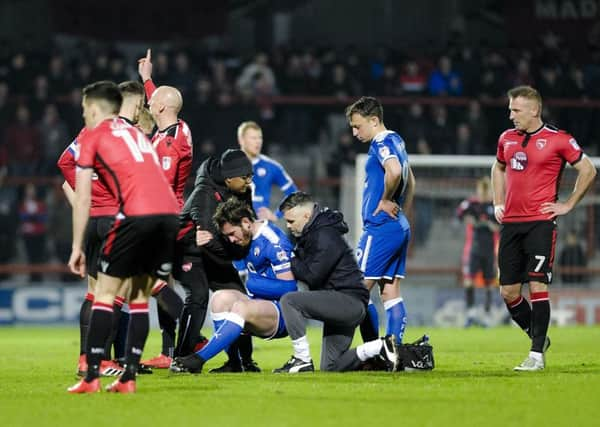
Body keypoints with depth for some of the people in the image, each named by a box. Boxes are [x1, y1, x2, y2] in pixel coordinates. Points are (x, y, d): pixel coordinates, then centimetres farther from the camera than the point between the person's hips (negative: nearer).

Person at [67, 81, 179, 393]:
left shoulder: (93, 136, 11)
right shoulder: (136, 133, 31)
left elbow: (82, 197, 6)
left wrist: (77, 247, 7)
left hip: (136, 215, -6)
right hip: (169, 212, 6)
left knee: (105, 292, 3)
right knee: (139, 296, 14)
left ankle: (91, 377, -3)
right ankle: (128, 378, 8)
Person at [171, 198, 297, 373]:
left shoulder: (274, 242, -17)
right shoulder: (246, 239, 9)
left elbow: (288, 288, -20)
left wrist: (252, 284, -11)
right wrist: (201, 243, -1)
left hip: (283, 314, -9)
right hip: (261, 308, 9)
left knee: (241, 307, -31)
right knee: (221, 297, -10)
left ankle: (199, 359, -34)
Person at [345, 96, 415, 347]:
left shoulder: (381, 143, -12)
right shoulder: (396, 141, 18)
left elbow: (394, 171, -32)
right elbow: (410, 181, 29)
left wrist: (386, 200, -18)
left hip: (380, 227, -10)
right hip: (400, 227, 10)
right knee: (390, 293, 9)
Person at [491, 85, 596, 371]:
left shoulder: (558, 140, -6)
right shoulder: (507, 138, 11)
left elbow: (588, 170, 1)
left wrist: (568, 205, -2)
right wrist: (498, 203, 19)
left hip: (540, 223, -6)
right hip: (510, 223, 6)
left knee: (537, 285, -11)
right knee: (508, 291, 4)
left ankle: (537, 354, -6)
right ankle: (538, 338, 24)